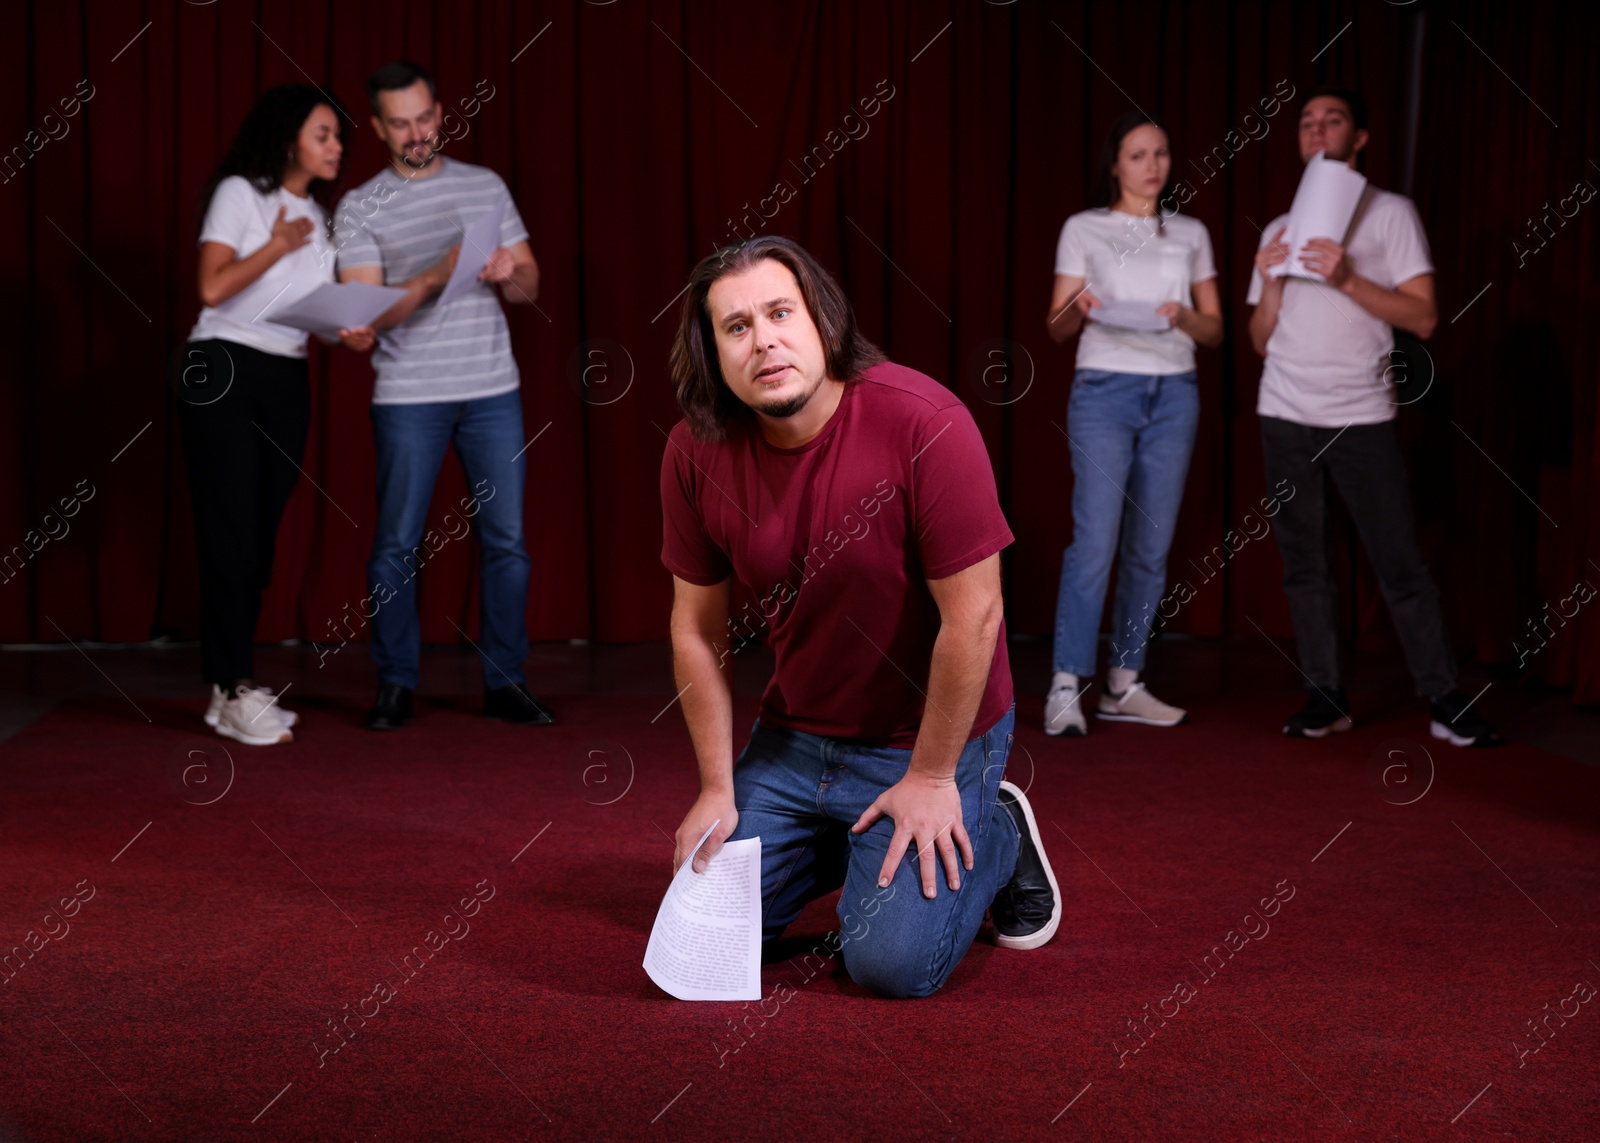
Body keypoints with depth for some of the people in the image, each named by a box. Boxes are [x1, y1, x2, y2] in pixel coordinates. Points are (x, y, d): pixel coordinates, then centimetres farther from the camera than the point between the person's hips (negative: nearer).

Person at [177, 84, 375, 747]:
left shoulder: (317, 217, 16)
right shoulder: (239, 193, -3)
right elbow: (213, 288, -13)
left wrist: (349, 337, -4)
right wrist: (279, 244, -7)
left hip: (286, 381, 6)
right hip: (224, 372, -6)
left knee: (261, 536, 4)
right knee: (231, 534, -8)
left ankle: (230, 688, 9)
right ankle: (235, 691, -7)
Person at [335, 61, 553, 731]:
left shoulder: (486, 186, 11)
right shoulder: (360, 208, 2)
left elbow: (530, 288, 12)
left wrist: (510, 272, -12)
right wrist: (436, 279, -22)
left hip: (493, 391, 2)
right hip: (409, 398, -2)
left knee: (506, 539, 1)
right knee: (397, 544, 0)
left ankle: (504, 683, 10)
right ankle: (395, 686, 12)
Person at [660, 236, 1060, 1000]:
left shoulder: (924, 423, -27)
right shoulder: (694, 452, -11)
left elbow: (973, 616, -22)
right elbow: (698, 628, -1)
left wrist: (931, 777, -15)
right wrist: (717, 787, -1)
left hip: (930, 734, -5)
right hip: (792, 735, 5)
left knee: (891, 962, -13)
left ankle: (997, 837, 17)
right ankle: (858, 837, 29)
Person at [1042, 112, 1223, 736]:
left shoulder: (1191, 234, 14)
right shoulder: (1083, 229, 6)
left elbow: (1215, 329, 13)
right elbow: (1056, 328, 5)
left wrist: (1184, 318, -8)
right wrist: (1078, 308, -17)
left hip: (1174, 393, 4)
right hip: (1104, 389, -3)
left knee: (1150, 546, 3)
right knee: (1095, 540, -13)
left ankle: (1123, 684, 12)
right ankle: (1066, 686, -10)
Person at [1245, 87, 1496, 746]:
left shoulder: (1390, 214, 3)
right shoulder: (1278, 231, 15)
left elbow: (1423, 319, -6)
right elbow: (1262, 341, 14)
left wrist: (1347, 279, -16)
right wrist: (1271, 281, -3)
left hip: (1363, 418, -4)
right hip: (1286, 417, 4)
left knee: (1399, 564, -5)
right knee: (1303, 564, 3)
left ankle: (1444, 700, 2)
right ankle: (1326, 697, 9)